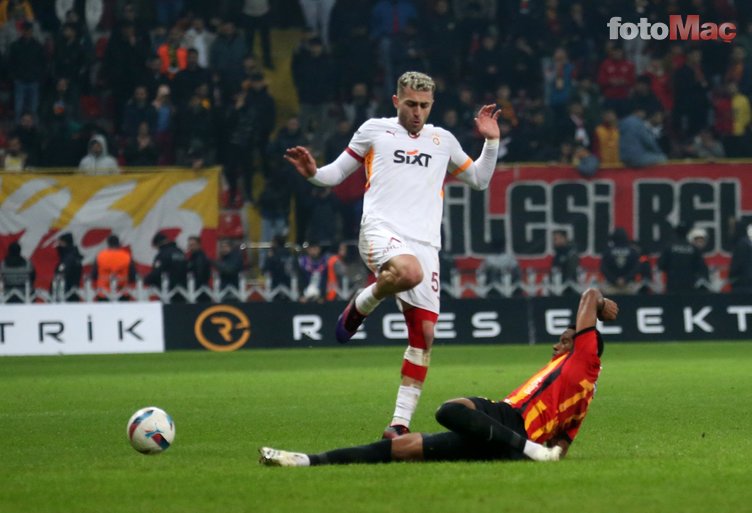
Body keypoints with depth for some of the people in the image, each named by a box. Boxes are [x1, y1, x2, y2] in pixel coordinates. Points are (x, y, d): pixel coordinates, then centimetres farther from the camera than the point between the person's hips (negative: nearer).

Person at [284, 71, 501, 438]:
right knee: (409, 271, -40)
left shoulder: (442, 140, 21)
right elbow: (338, 172, 17)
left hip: (425, 242, 4)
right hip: (380, 231, -4)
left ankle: (400, 423, 1)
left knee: (424, 334, -5)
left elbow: (479, 179, 32)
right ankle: (362, 304, -7)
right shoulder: (374, 130, 13)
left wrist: (491, 142, 17)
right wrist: (313, 173, -4)